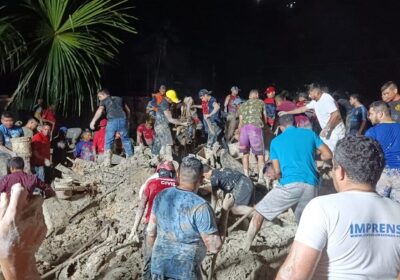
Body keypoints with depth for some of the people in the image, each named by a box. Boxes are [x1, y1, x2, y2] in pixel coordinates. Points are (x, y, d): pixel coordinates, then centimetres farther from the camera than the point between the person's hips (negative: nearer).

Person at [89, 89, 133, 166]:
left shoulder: (104, 101, 15)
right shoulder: (119, 98, 26)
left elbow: (100, 111, -5)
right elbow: (128, 110, 26)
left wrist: (93, 121, -12)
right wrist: (127, 120, 37)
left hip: (112, 121, -3)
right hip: (122, 119, 3)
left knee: (108, 142, 4)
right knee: (126, 140, 15)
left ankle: (107, 163, -4)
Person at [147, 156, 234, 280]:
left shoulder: (161, 196, -6)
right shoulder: (200, 206, -24)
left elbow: (151, 231, 4)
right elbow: (215, 247, -18)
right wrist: (226, 209, -12)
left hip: (158, 267, 6)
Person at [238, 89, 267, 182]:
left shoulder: (242, 105, 25)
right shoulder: (260, 102, 19)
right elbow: (265, 118, 28)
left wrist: (239, 136, 24)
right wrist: (263, 124, 50)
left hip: (244, 128, 3)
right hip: (256, 127, -3)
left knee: (245, 153, 16)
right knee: (260, 153, 6)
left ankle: (246, 175, 15)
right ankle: (261, 176, 0)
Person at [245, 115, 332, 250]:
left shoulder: (276, 141, 13)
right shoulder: (310, 133, 17)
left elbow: (277, 172, 10)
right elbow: (328, 155, 15)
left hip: (290, 185, -3)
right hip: (311, 186, 3)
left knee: (259, 212, 8)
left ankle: (245, 248, 6)